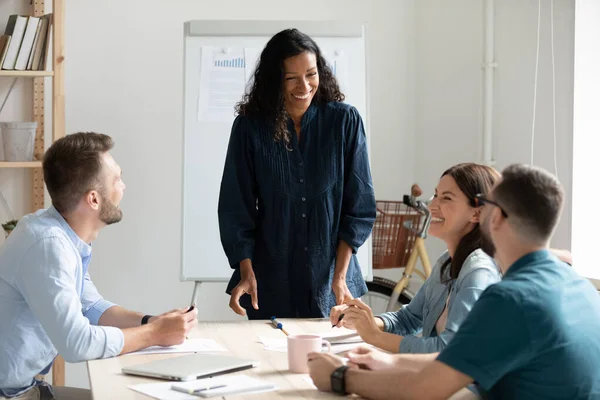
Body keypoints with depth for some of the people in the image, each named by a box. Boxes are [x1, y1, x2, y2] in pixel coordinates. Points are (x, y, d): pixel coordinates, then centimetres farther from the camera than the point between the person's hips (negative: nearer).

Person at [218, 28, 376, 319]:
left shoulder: (345, 121, -6)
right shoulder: (250, 127, -6)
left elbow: (360, 207, -4)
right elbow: (235, 208, -3)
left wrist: (340, 276, -10)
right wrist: (247, 273, -12)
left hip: (330, 282, 0)